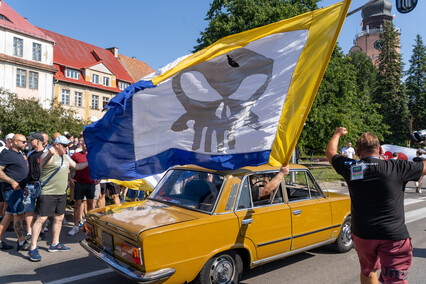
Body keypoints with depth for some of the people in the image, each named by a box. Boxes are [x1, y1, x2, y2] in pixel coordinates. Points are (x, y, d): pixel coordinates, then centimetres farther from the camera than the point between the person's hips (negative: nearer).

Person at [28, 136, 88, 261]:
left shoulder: (65, 157, 14)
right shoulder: (47, 155, -10)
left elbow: (77, 166, 23)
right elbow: (42, 164, -31)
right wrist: (50, 154, -51)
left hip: (61, 193, 8)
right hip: (48, 193, -8)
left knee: (59, 218, 14)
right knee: (41, 219, -7)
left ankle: (55, 244, 27)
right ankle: (33, 249, 1)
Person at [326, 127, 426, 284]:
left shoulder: (350, 168, -3)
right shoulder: (397, 167, -8)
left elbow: (330, 152, 16)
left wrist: (338, 133, 33)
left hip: (362, 234, 3)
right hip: (394, 236, -2)